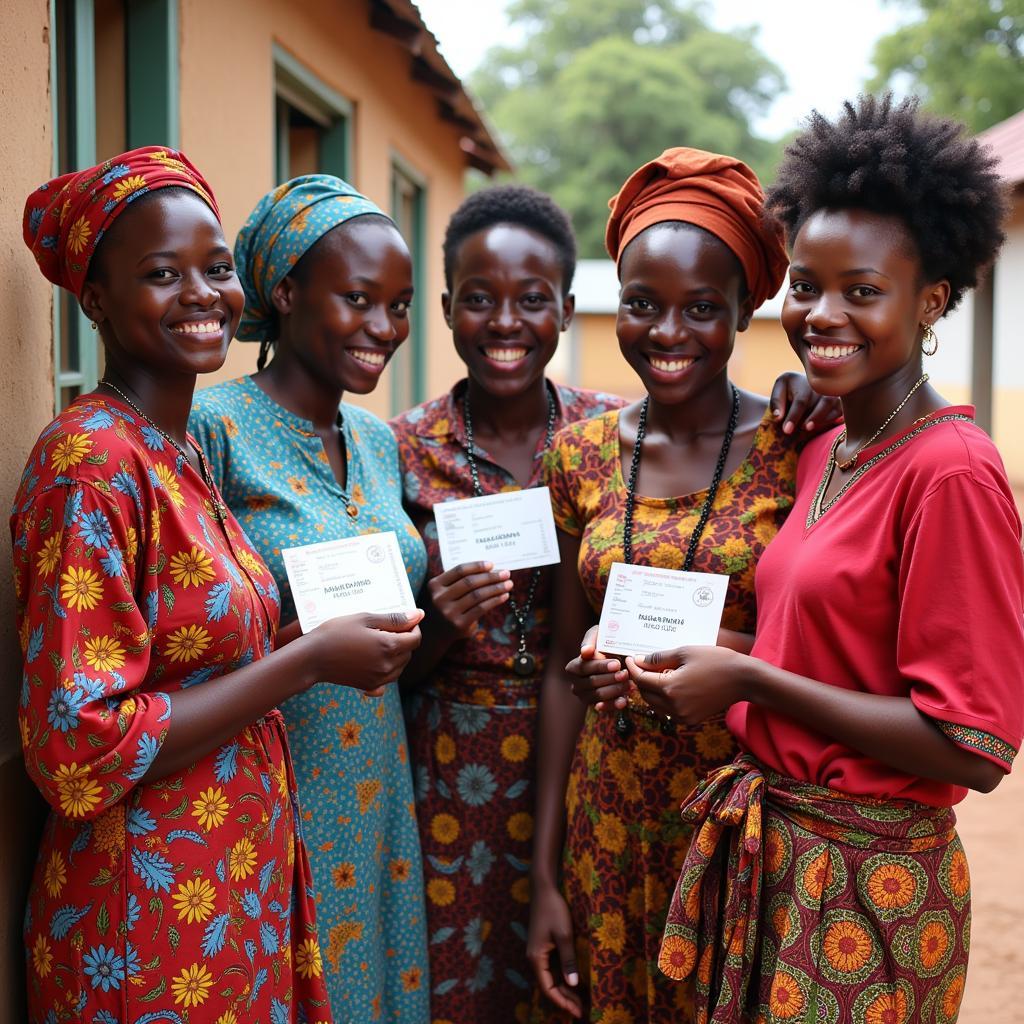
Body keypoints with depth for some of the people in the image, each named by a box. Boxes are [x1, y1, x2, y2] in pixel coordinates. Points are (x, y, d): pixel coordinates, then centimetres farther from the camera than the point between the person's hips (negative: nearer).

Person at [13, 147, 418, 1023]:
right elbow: (78, 750, -24)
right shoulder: (94, 460, -19)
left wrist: (320, 630, 3)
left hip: (241, 887, 8)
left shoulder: (179, 452, 7)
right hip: (148, 922, -8)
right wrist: (308, 659, -19)